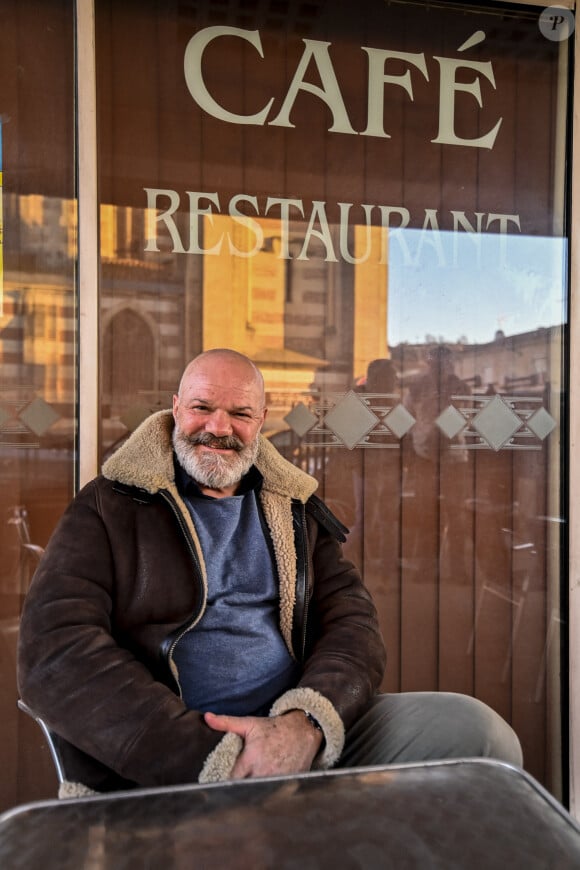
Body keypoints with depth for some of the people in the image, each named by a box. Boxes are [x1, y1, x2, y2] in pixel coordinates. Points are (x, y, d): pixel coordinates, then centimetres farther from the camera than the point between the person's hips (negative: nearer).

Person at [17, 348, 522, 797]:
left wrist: (305, 725, -17)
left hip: (306, 738, 4)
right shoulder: (108, 507, 3)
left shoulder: (295, 508, 14)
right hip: (162, 764, -3)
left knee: (480, 732, -14)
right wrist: (211, 756, -18)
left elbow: (353, 621, 5)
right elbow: (54, 651, -9)